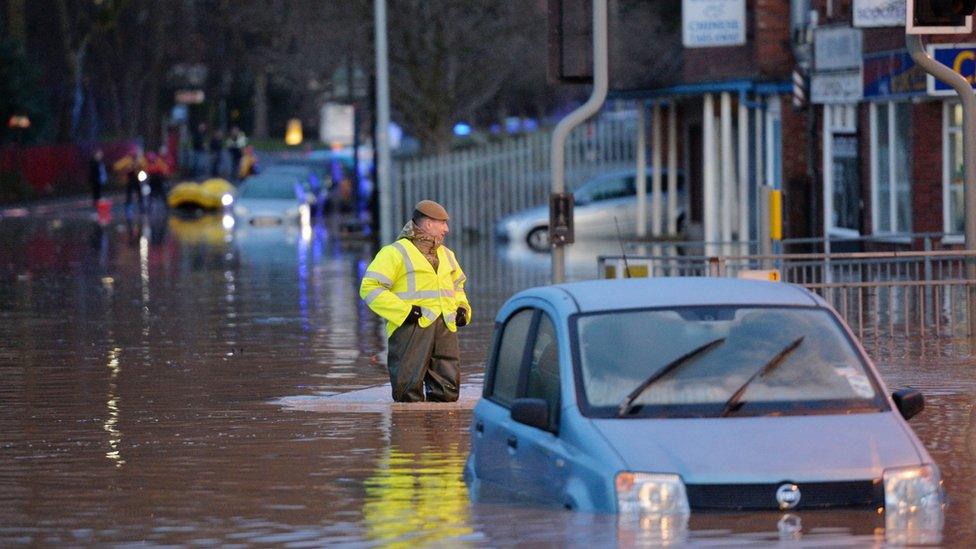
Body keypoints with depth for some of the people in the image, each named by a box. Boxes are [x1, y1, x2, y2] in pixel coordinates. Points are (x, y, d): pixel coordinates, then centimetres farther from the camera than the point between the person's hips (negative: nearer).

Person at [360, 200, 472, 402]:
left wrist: (462, 307, 16)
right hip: (412, 328, -7)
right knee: (408, 392, -9)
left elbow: (457, 285, 39)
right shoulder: (395, 253, -2)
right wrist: (403, 311, -17)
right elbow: (370, 287, -9)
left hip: (445, 329, 7)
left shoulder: (446, 255, 23)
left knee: (448, 392, 3)